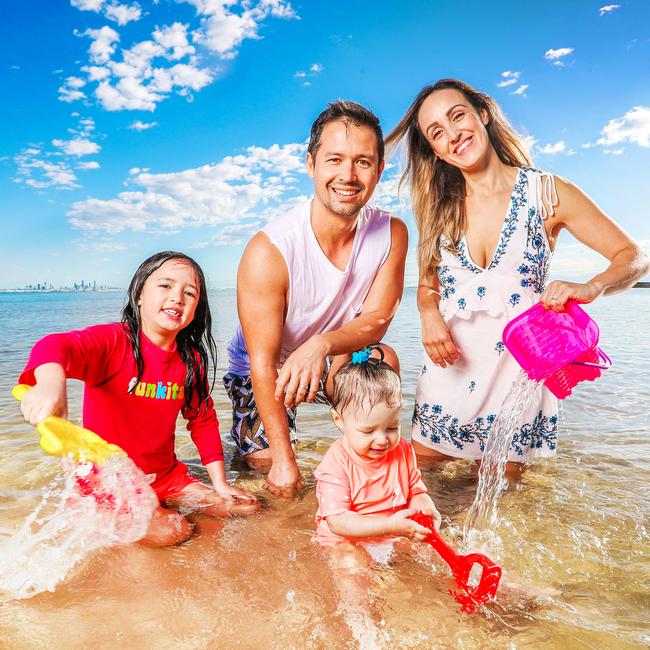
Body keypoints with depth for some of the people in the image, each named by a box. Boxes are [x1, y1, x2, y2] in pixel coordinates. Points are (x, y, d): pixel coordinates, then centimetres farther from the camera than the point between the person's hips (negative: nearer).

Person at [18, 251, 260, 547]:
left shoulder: (191, 360, -2)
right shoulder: (113, 340, -19)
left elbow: (204, 420, 6)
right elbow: (57, 346, -39)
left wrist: (219, 483, 3)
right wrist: (51, 383, -64)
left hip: (165, 473, 6)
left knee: (246, 508, 3)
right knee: (171, 531, -25)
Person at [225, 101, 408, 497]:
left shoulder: (392, 234, -17)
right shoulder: (269, 250, -29)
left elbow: (376, 321, -16)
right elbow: (264, 362, -25)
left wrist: (321, 344, -39)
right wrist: (284, 459, -22)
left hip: (333, 364, 2)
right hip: (264, 370, -1)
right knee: (265, 464, -7)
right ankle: (245, 440, 28)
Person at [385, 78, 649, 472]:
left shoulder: (546, 192, -4)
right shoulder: (439, 207, 4)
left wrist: (590, 288, -24)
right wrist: (429, 315, -13)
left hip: (519, 362, -2)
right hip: (450, 364, 3)